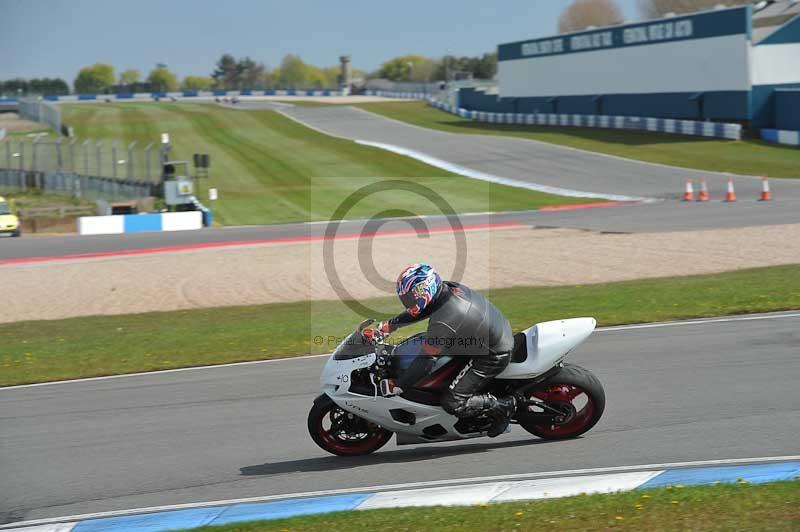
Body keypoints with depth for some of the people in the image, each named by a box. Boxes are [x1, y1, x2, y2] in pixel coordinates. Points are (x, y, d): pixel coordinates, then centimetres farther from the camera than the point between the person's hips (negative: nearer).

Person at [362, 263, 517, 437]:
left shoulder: (444, 320, -30)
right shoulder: (448, 287, -4)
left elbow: (426, 359, -26)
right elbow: (417, 312, 10)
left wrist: (396, 385, -18)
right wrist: (384, 327, 2)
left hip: (493, 356, -10)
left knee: (453, 403, -13)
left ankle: (504, 406, 1)